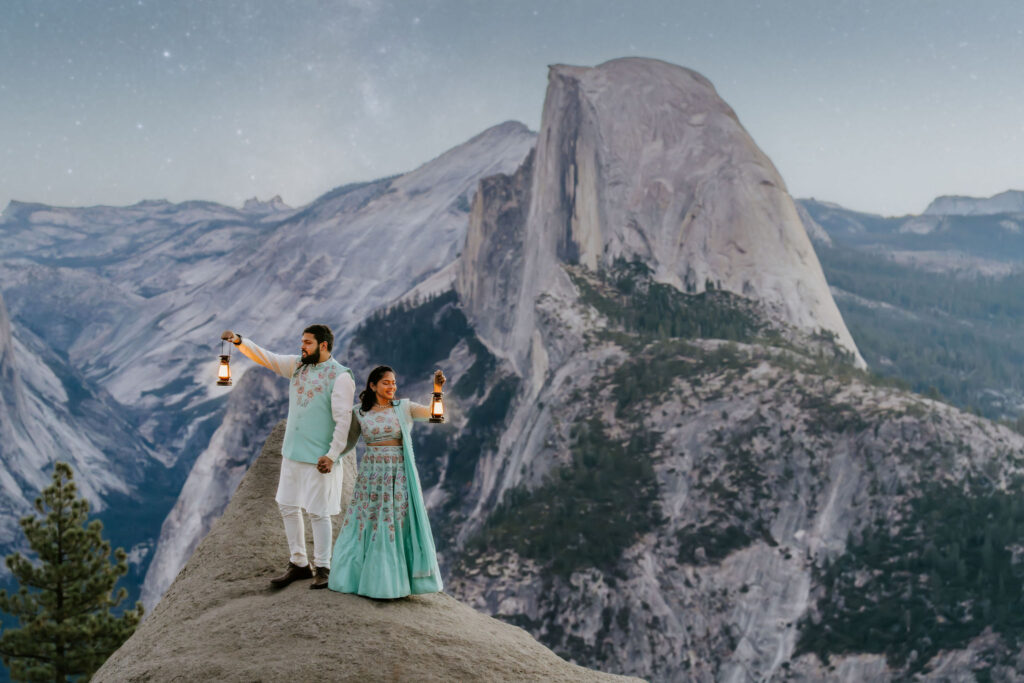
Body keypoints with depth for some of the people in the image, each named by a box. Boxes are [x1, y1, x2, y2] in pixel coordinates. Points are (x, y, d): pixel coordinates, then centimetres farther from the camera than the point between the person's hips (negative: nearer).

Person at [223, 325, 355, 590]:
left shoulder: (340, 376, -12)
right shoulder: (297, 365, 9)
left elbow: (343, 418, -15)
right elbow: (266, 358, 9)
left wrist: (332, 455, -19)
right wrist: (239, 341, -7)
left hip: (319, 458, -7)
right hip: (292, 453, 7)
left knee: (318, 513, 0)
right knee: (288, 507, 11)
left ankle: (322, 568, 13)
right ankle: (299, 564, 23)